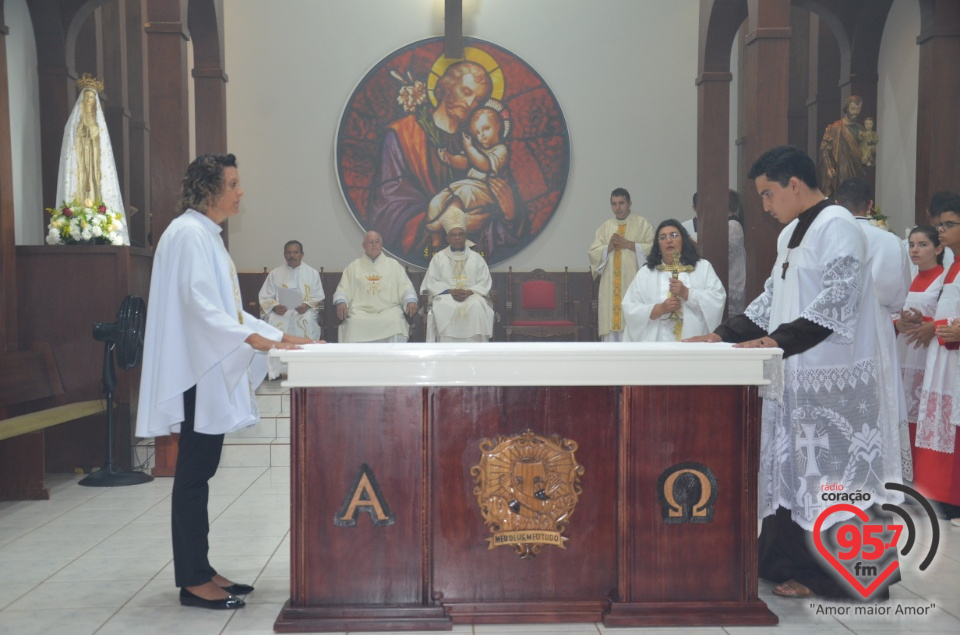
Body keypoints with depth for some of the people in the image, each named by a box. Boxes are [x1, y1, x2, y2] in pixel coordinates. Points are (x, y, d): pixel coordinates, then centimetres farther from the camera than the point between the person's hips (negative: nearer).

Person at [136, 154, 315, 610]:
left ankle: (198, 570, 19)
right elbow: (198, 304, -22)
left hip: (211, 370, 10)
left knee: (201, 472, 12)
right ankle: (192, 580, 4)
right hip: (195, 371, -10)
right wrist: (255, 340, -28)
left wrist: (276, 335, 12)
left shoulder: (206, 235, 17)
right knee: (194, 473, -4)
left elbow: (225, 309, 19)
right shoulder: (188, 233, -12)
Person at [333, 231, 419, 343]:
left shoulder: (394, 265, 20)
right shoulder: (353, 267, 20)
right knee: (354, 324, -33)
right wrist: (341, 302, -9)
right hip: (360, 310, 0)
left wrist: (411, 301, -8)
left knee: (396, 322, -33)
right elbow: (342, 290, 14)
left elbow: (406, 287, 13)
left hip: (389, 309, 0)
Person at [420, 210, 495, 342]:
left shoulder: (476, 258, 14)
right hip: (445, 296, 0)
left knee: (477, 307, -34)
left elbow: (485, 283, 6)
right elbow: (431, 283, 4)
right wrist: (450, 291, -13)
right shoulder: (438, 258, 13)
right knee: (445, 308, -35)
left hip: (472, 296, 1)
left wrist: (468, 292, -14)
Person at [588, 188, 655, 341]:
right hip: (610, 286, 3)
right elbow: (592, 253, 10)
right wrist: (608, 247, -8)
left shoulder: (643, 224, 6)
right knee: (611, 326, 0)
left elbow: (653, 248, -5)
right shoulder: (605, 227, 15)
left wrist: (629, 244, -10)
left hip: (634, 284, -3)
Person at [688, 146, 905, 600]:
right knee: (794, 468, 12)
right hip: (798, 374, 9)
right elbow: (772, 300, 19)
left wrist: (778, 340, -23)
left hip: (832, 379, -9)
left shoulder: (837, 226, -11)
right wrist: (722, 336, 11)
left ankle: (828, 575, 9)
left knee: (829, 475, -1)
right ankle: (791, 562, 21)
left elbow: (836, 300, -20)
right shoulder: (791, 233, 16)